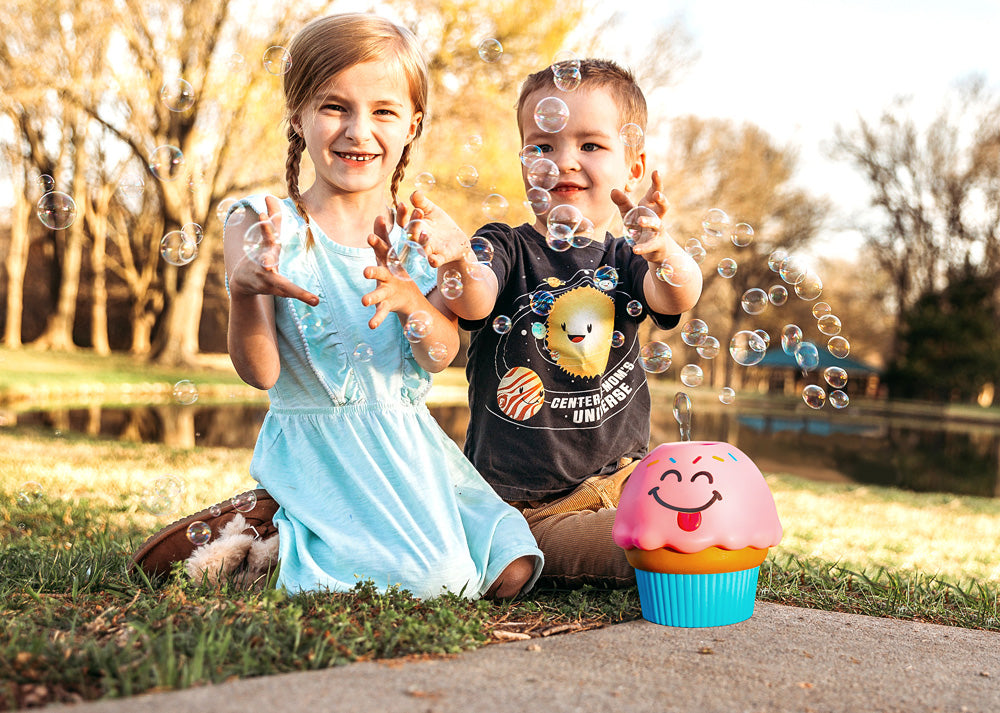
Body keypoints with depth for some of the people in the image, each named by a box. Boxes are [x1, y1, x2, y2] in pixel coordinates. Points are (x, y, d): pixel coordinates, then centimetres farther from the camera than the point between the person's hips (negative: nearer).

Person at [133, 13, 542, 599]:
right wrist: (245, 290, -31)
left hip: (409, 441, 5)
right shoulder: (263, 226, -6)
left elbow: (442, 355, -7)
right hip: (318, 446, -5)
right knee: (436, 578, -22)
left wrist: (410, 300, -29)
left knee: (511, 572, -6)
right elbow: (261, 372, -12)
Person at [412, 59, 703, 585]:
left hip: (623, 479, 4)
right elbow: (473, 304, -28)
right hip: (525, 506, -4)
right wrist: (458, 261, -53)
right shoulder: (506, 248, -6)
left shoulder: (623, 260, 2)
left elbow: (679, 296, -20)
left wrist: (663, 251, -45)